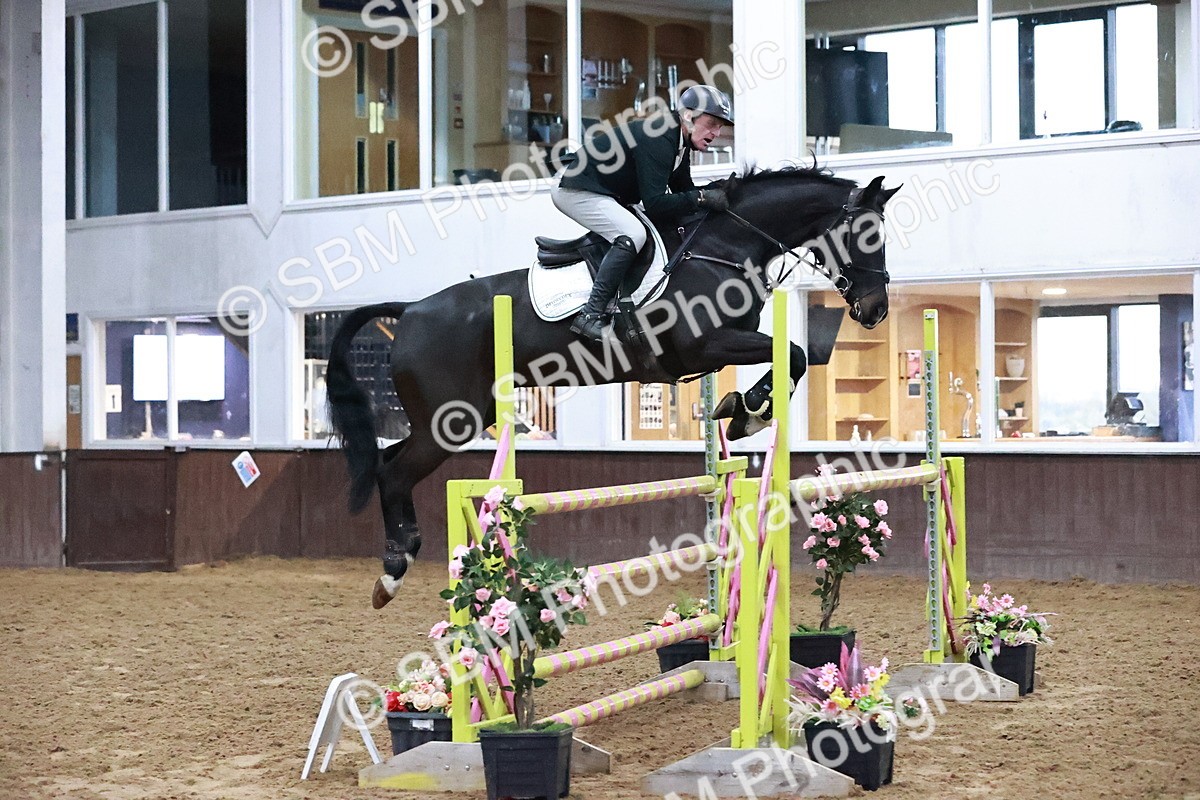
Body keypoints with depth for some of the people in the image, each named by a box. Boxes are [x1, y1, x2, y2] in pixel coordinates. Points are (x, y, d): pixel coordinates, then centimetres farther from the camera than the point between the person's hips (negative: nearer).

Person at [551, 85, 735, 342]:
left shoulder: (679, 143, 5)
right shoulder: (657, 140, -26)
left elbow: (683, 191, 12)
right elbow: (655, 204, -31)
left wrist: (720, 192, -2)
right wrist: (702, 197, -28)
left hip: (605, 193, 11)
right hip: (575, 190, -11)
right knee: (633, 234, -28)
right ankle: (590, 315, -27)